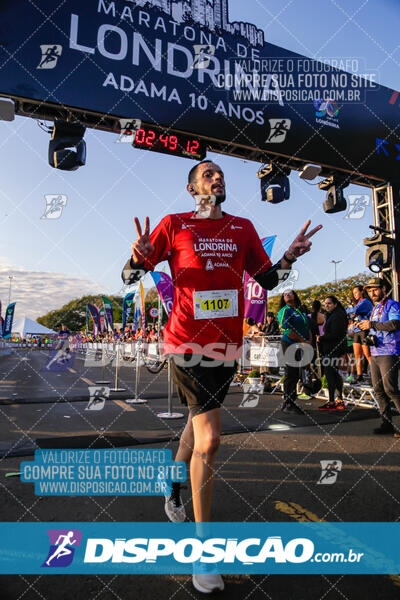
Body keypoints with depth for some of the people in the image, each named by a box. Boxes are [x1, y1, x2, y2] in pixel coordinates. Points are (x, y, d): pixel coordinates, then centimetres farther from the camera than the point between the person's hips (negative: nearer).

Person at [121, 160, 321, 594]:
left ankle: (173, 485, 51)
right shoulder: (173, 225, -1)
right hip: (188, 342, -5)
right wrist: (138, 257, -22)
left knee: (198, 422, 22)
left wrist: (291, 256, -4)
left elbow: (268, 279, 14)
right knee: (209, 438, -10)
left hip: (228, 344, 5)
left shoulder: (243, 228, 10)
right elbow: (131, 276, 0)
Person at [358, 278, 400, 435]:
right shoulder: (374, 309, 22)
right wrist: (364, 328, 7)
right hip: (375, 353, 8)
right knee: (378, 390, 7)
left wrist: (371, 324, -17)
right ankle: (387, 423, 14)